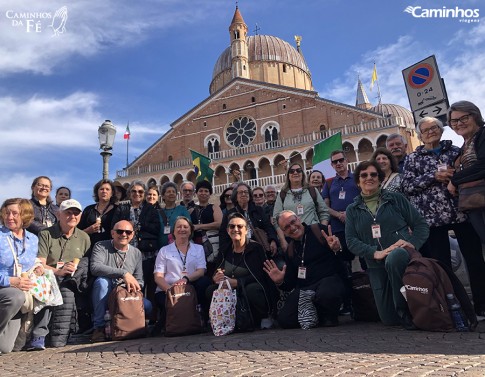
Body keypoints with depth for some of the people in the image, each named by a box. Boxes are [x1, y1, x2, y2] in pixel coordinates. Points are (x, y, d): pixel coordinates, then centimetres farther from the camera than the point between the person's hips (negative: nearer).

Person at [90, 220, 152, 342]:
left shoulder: (136, 253, 7)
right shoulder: (101, 247, -6)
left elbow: (139, 280, 8)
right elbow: (95, 267, -26)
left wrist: (135, 288, -16)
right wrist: (124, 273, -32)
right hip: (104, 296, -2)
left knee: (147, 306, -25)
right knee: (102, 281, -35)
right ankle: (99, 327, -20)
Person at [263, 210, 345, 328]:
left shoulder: (319, 230, 3)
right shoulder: (290, 250, 17)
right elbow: (291, 283, 20)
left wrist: (337, 249, -25)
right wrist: (280, 282, -2)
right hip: (304, 289, 5)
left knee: (327, 294, -40)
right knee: (284, 320, -16)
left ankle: (330, 316, -3)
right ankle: (317, 315, 12)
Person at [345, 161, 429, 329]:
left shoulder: (395, 198, 7)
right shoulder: (352, 210, 10)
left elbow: (421, 223, 5)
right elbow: (351, 240, -1)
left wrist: (413, 242, -16)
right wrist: (375, 252, -18)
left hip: (401, 254, -2)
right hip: (376, 266, 2)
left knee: (394, 258, -39)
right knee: (389, 319, -2)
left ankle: (406, 311, -17)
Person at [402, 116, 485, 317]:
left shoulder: (455, 150, 12)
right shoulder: (413, 158, 7)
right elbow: (407, 186, -2)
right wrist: (433, 176, -13)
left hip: (463, 211, 2)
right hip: (433, 216, -1)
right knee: (442, 264, 3)